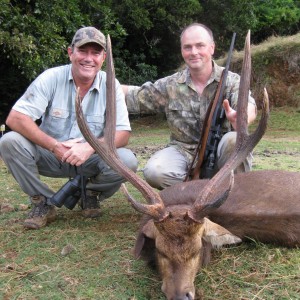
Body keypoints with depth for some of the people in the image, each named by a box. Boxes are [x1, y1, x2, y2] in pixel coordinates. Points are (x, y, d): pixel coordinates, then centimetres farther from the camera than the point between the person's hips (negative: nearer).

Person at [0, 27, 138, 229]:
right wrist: (54, 146, -30)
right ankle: (44, 202, -5)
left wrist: (90, 147, -32)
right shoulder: (51, 78, -12)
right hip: (51, 155, 0)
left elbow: (123, 134, -13)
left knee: (127, 161, -27)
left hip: (91, 159, 1)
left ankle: (91, 193, 6)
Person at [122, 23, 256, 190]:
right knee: (154, 171, -28)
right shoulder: (170, 85, 4)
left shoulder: (231, 81, -4)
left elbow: (249, 107, -23)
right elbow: (134, 97, 10)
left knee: (236, 139, -35)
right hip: (185, 151, 2)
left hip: (220, 151, -1)